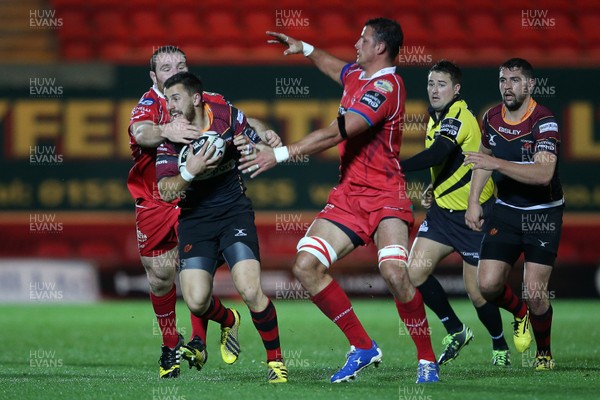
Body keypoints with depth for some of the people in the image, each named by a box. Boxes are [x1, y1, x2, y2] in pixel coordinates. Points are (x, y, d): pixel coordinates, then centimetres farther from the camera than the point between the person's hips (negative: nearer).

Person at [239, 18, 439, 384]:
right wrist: (305, 49, 38)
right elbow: (336, 68, 43)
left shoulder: (386, 87, -15)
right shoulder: (356, 76, 13)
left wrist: (281, 154, -23)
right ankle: (363, 348, 5)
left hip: (384, 196, -9)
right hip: (348, 195, 9)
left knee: (394, 272, -28)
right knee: (306, 266, -6)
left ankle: (427, 361, -12)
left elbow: (337, 133, -23)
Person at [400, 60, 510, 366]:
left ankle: (500, 346, 23)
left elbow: (438, 154, -37)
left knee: (476, 291, -3)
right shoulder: (436, 117, 9)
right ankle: (456, 331, 11)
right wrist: (434, 188, 7)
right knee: (415, 272, -7)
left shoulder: (459, 117, -19)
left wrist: (397, 168, -41)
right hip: (443, 209, 8)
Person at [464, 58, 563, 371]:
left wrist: (496, 163, -36)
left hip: (543, 213, -5)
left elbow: (543, 174, -32)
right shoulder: (491, 118, 0)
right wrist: (473, 202, 10)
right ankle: (520, 313, 27)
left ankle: (544, 353, 15)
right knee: (488, 284, -7)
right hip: (506, 211, 5)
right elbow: (483, 160, 18)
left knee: (534, 291, -11)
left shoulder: (544, 122, -19)